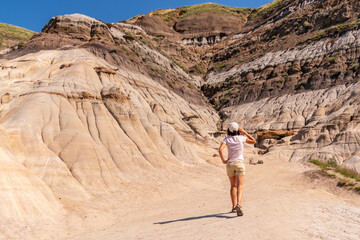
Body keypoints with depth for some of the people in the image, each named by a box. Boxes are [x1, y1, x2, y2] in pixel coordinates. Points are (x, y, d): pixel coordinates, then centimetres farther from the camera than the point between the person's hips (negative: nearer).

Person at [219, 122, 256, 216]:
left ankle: (234, 207, 18)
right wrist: (244, 132, 10)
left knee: (233, 186, 18)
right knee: (240, 187, -8)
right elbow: (254, 141, 14)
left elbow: (220, 149, -18)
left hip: (230, 164, 2)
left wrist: (223, 160, -7)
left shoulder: (227, 139, -1)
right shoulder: (241, 138, 0)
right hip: (239, 163, -2)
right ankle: (238, 205, -30)